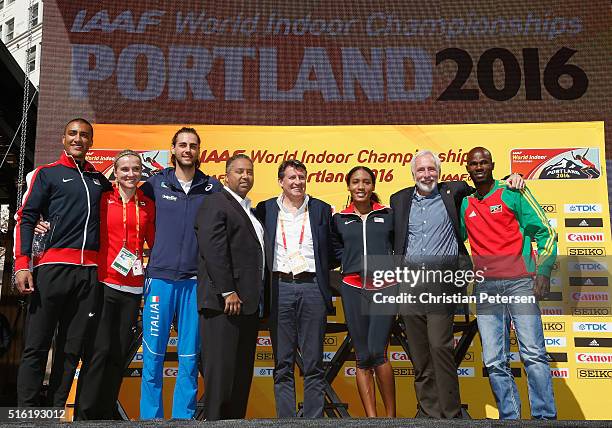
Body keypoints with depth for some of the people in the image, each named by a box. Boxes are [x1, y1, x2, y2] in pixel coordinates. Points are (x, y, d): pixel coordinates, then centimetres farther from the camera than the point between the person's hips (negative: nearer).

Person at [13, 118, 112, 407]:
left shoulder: (99, 180, 20)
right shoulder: (47, 174, 9)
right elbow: (26, 219, 2)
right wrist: (22, 264, -9)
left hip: (89, 271, 4)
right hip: (53, 266, -4)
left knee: (72, 348, 4)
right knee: (37, 345, -4)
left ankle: (55, 412, 12)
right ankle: (27, 412, 2)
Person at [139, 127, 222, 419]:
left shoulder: (212, 187, 7)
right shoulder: (156, 183, 6)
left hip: (196, 281, 0)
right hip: (160, 277, 0)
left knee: (189, 359, 5)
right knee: (153, 356, 2)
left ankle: (183, 417, 16)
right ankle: (150, 417, 15)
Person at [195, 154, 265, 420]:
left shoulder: (248, 209, 21)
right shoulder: (215, 204, -6)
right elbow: (213, 249, -17)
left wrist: (257, 297, 16)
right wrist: (227, 292, -21)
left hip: (248, 301, 9)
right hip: (224, 301, -9)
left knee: (242, 370, 12)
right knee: (221, 366, -4)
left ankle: (235, 419, 20)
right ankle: (214, 418, 4)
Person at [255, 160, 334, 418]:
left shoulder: (321, 210, 9)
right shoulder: (266, 209, 9)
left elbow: (332, 252, 13)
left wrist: (319, 270, 2)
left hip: (312, 288, 0)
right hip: (279, 288, 0)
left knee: (314, 363, 4)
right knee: (283, 363, 5)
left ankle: (314, 418, 12)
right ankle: (285, 418, 13)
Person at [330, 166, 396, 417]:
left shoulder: (388, 215, 6)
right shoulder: (339, 219, 10)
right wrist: (352, 263, 10)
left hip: (385, 287, -2)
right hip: (353, 288, 2)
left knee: (377, 352, -13)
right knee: (362, 356, 4)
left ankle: (391, 415, 4)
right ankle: (371, 417, 11)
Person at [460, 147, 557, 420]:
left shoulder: (513, 192, 6)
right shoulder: (464, 205, 17)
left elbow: (544, 231, 2)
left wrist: (543, 271, -8)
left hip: (519, 282, -4)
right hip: (485, 287, 4)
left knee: (533, 354, -10)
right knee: (494, 363, 1)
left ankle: (545, 417, -1)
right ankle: (510, 418, 10)